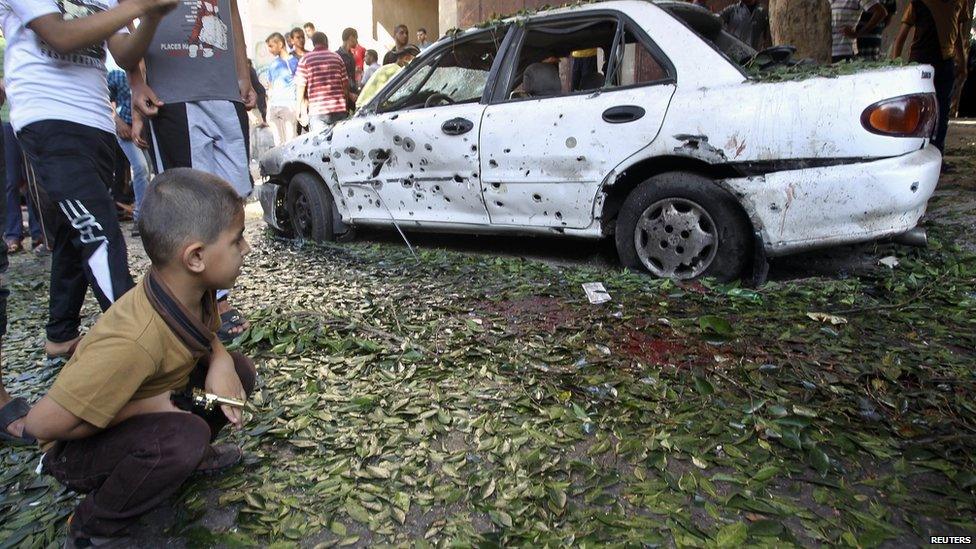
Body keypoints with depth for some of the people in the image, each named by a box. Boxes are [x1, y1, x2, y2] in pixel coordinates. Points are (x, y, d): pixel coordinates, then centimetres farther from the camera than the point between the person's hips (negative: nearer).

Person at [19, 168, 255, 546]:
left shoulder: (192, 289, -17)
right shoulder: (136, 342, -39)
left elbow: (205, 336, 5)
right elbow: (42, 423, -33)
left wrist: (221, 362, -17)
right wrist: (149, 406, -25)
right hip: (78, 446, -7)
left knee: (239, 368, -7)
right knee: (184, 435, -34)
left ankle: (186, 454, 15)